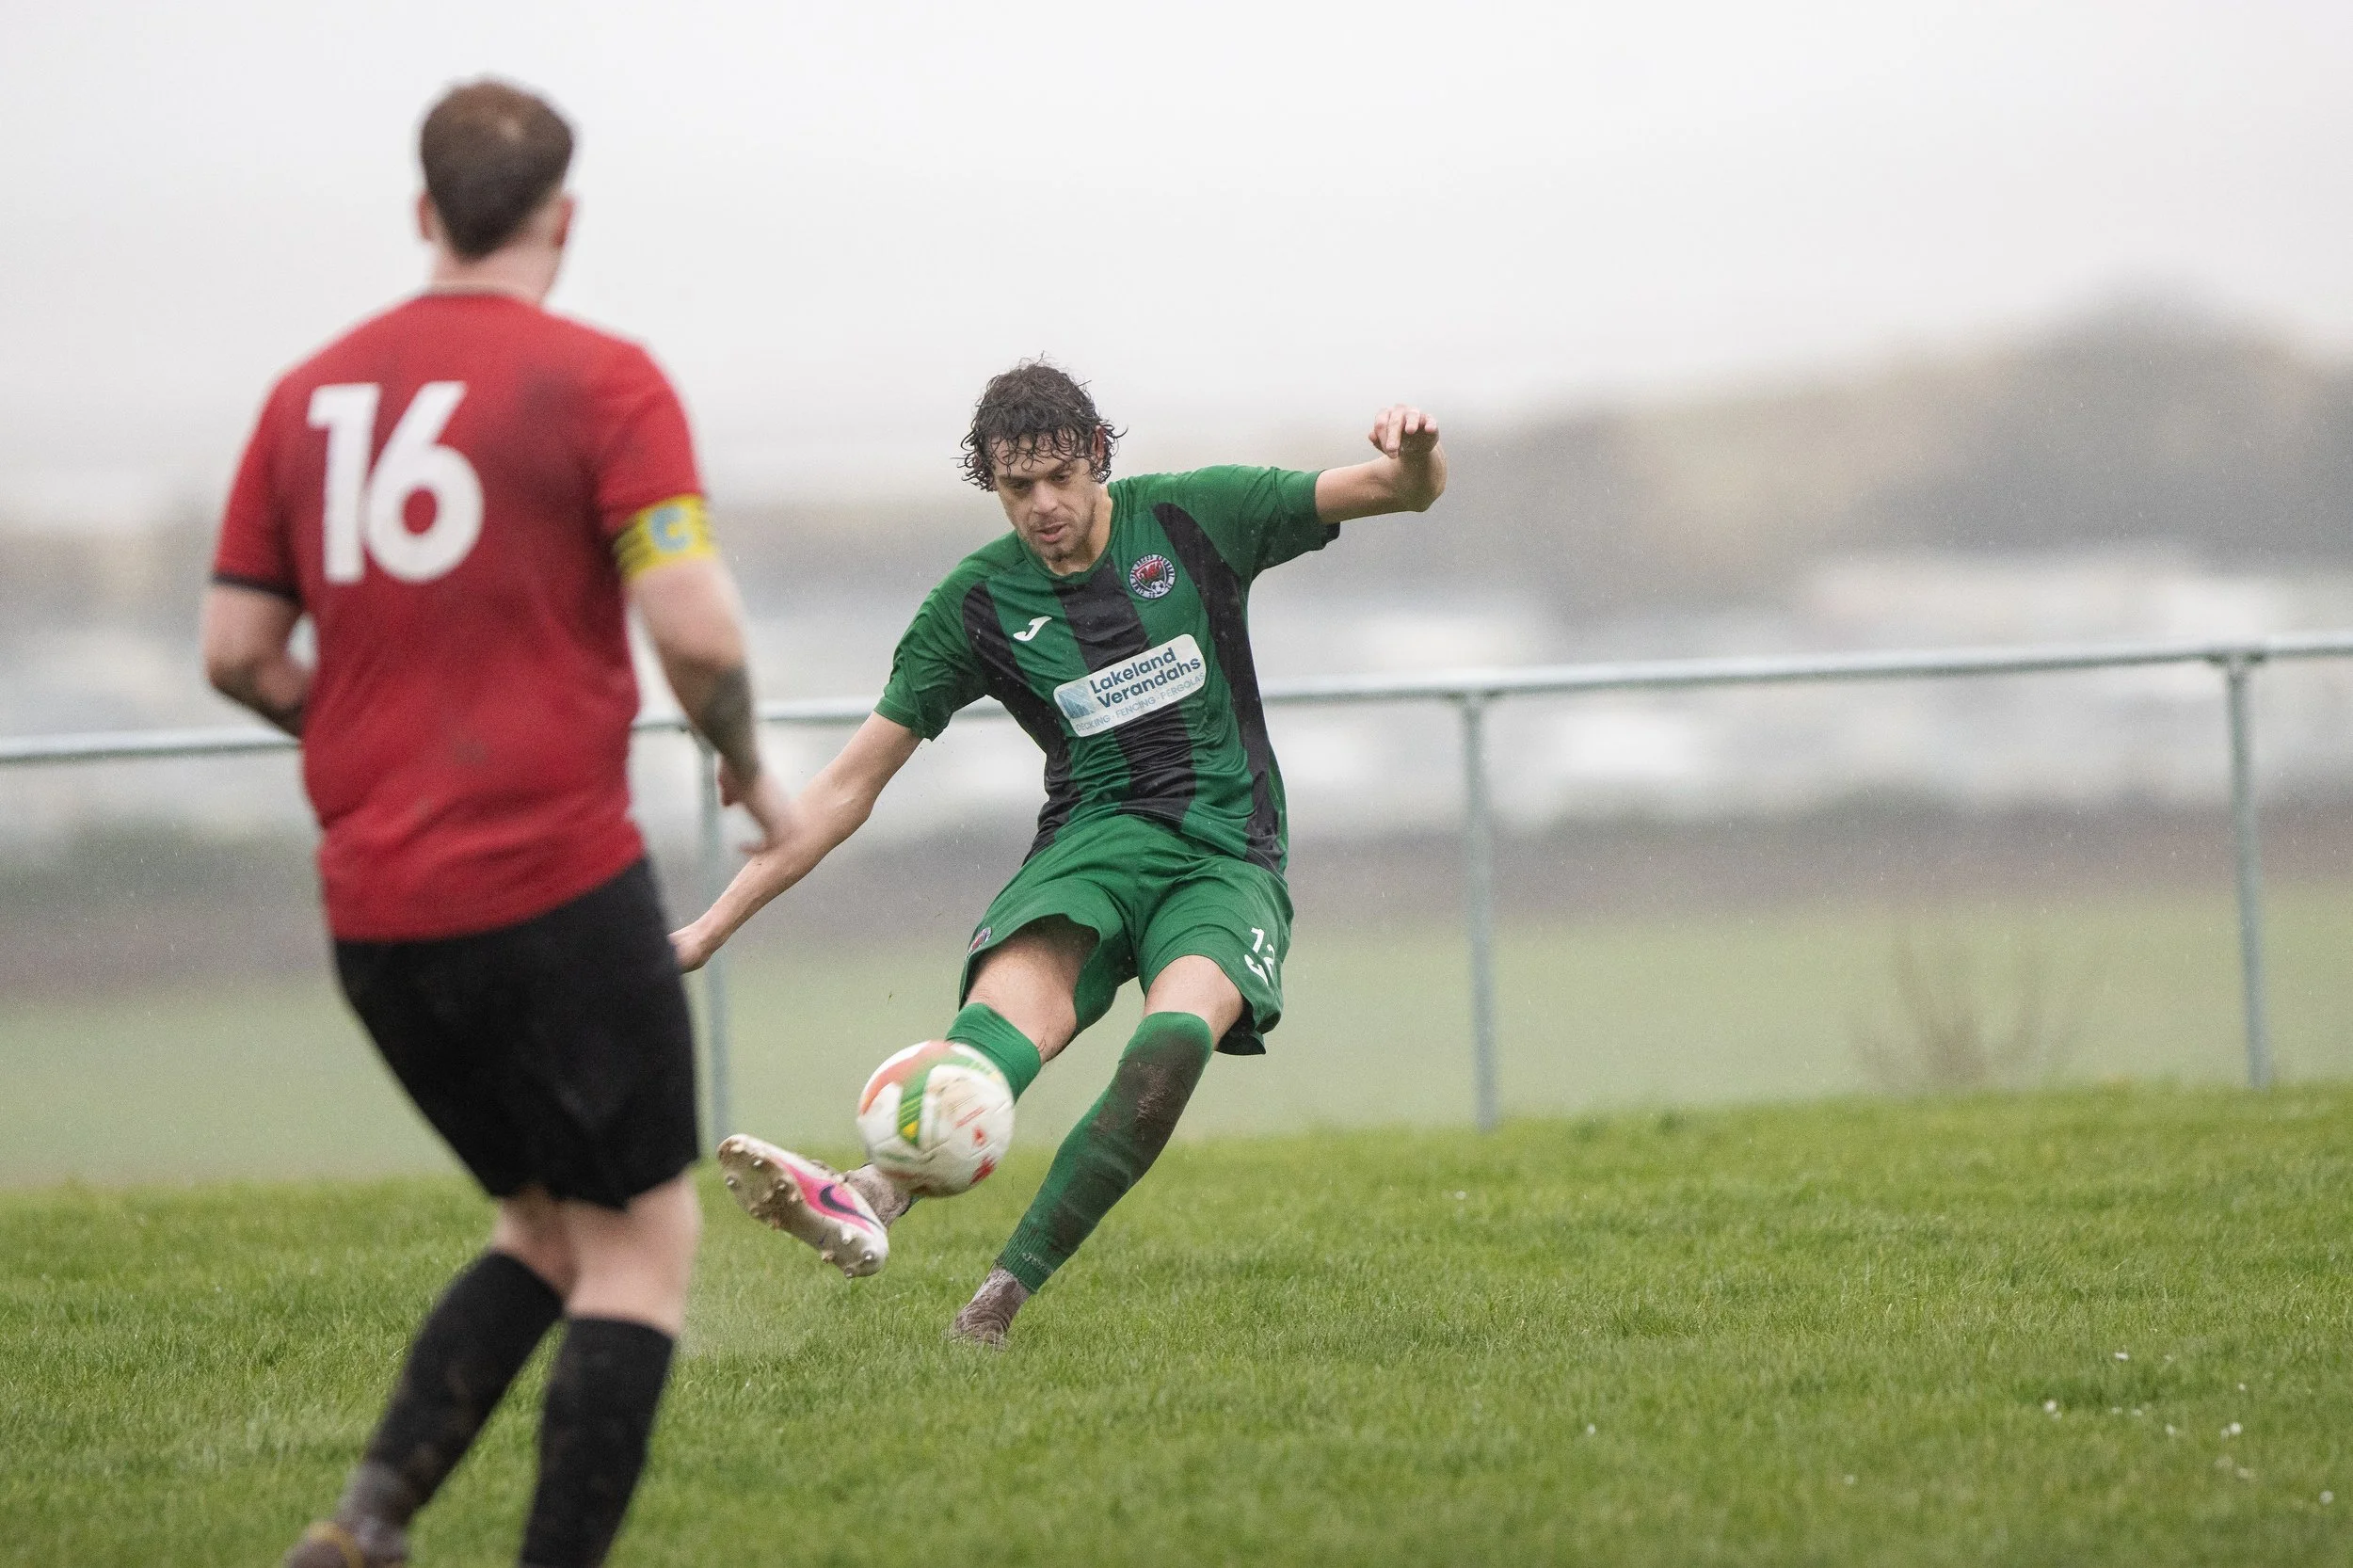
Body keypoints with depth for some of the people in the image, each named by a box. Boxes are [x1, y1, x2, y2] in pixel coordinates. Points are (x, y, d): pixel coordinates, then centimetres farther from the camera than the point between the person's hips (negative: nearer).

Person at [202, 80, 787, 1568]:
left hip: (375, 913, 6)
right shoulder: (601, 383, -6)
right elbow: (697, 626, -15)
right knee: (642, 1238, 5)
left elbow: (236, 651, 10)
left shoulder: (309, 396, 10)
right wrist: (753, 774, 3)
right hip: (557, 884, -6)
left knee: (549, 1225, 20)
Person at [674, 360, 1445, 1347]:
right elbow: (851, 783, 7)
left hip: (1229, 855, 0)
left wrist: (1412, 458, -24)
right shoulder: (977, 604, 5)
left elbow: (1412, 490, 3)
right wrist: (714, 924, 1)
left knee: (1175, 1037, -33)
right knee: (1015, 994, -34)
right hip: (1099, 835, 0)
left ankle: (1001, 1297, -33)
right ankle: (870, 1199, -63)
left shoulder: (1193, 518, 3)